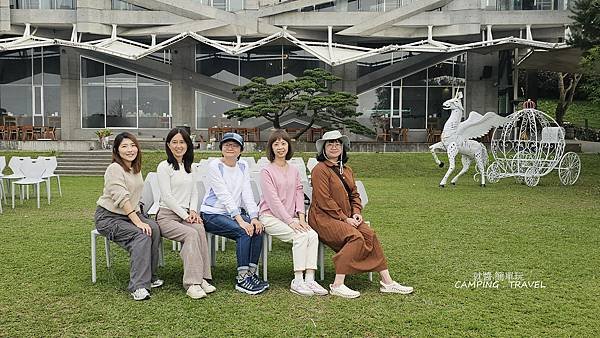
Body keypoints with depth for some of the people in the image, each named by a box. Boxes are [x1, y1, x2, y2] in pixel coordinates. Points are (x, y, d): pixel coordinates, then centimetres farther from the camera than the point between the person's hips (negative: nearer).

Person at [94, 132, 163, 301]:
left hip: (130, 213, 7)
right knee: (141, 236, -30)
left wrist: (140, 217, 6)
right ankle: (138, 286, -29)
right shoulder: (115, 169, -14)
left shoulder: (136, 168, 12)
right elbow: (122, 199, -23)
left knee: (154, 228, -22)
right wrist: (138, 222, -29)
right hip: (109, 217, -7)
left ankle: (150, 276, -13)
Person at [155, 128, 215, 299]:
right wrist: (185, 215, -13)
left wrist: (193, 211, -1)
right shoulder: (164, 166, -2)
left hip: (186, 215, 5)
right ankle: (192, 283, -32)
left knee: (200, 229, -28)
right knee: (192, 234, -31)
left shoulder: (189, 167, 19)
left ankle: (200, 279, -28)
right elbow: (167, 197, -9)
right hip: (167, 216, -5)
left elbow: (194, 192, 18)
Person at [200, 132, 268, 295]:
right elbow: (224, 196, -18)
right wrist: (241, 221, -26)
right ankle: (242, 279, -22)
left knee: (257, 229, -22)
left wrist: (254, 217, -15)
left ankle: (251, 273, -15)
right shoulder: (214, 166, -9)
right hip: (213, 214, -5)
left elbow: (247, 194, 1)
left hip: (236, 212, 5)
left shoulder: (243, 167, 9)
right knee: (244, 232, -28)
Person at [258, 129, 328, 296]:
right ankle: (297, 281, -22)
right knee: (301, 236, -27)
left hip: (290, 217, 6)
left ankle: (310, 279, -20)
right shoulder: (266, 171, -5)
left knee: (313, 235, -21)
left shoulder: (294, 171, 15)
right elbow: (273, 200, -12)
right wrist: (290, 221, -18)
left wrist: (301, 216, -7)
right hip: (270, 216, -5)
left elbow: (299, 194, 9)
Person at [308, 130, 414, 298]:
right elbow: (324, 200, -15)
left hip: (346, 217, 7)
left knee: (370, 234, -15)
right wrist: (344, 218, -16)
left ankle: (387, 281, -9)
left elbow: (354, 194, 21)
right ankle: (337, 285, -23)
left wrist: (356, 213, 1)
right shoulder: (320, 170, -9)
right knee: (356, 237, -27)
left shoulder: (347, 170, 17)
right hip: (324, 218, -7)